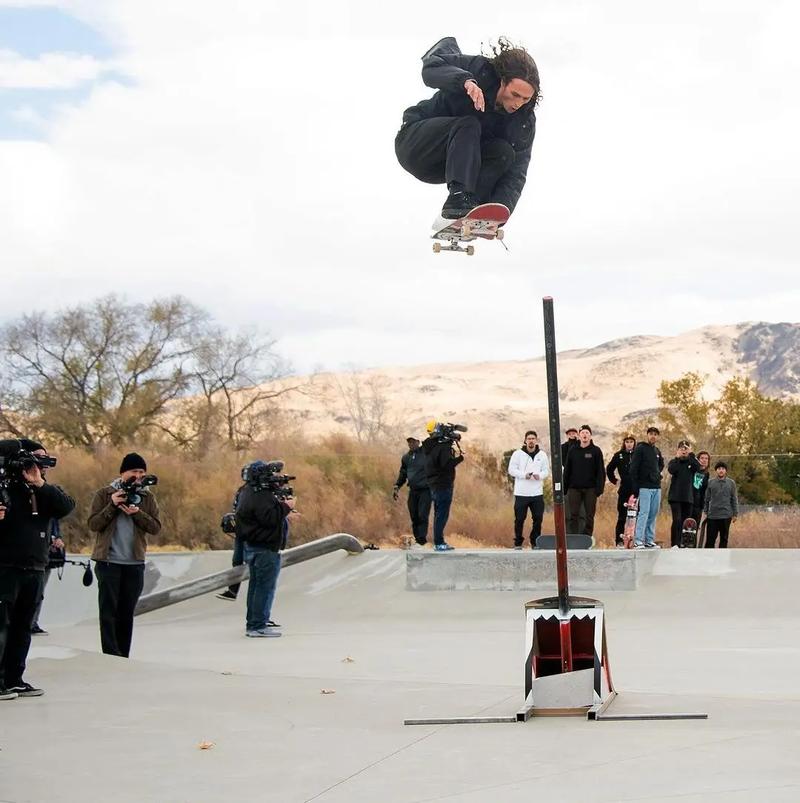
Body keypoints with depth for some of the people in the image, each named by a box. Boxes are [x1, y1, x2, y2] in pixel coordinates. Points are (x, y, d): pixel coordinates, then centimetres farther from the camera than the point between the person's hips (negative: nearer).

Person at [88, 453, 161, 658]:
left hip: (134, 563, 3)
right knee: (108, 611, -7)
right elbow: (93, 524, -5)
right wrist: (112, 506, -16)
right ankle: (111, 656, -9)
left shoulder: (147, 498, 10)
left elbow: (156, 527, 0)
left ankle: (123, 658, 14)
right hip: (108, 561, -3)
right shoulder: (103, 495, 3)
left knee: (126, 613, 8)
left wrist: (137, 513, -15)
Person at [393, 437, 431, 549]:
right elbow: (402, 474, 21)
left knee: (422, 516, -12)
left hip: (425, 490, -5)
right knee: (414, 517, 4)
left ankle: (421, 540, -14)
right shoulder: (406, 457, 12)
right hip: (413, 491, 5)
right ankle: (417, 538, 11)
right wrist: (396, 487, 12)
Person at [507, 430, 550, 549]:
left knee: (538, 518, 3)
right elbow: (511, 470, -1)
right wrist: (524, 475, -16)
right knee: (519, 519, 0)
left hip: (537, 493, 2)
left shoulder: (542, 455, 9)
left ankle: (535, 542, 15)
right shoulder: (518, 454, 1)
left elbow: (547, 471, 10)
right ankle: (518, 543, 11)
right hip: (521, 493, -2)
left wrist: (539, 475, -12)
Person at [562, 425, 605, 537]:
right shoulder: (572, 451, 8)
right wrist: (564, 487, 4)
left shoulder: (596, 451, 2)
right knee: (573, 515, -1)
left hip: (590, 489, -1)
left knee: (589, 516, 2)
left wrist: (599, 487, -11)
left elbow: (600, 471, -1)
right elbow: (567, 470, 10)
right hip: (574, 488, 2)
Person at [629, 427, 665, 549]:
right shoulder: (640, 448, -4)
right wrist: (635, 487, -15)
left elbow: (661, 464, 34)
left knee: (653, 515, 6)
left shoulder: (657, 451, 16)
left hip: (657, 487, 7)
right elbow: (633, 469, -10)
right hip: (645, 487, -7)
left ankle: (650, 540, 10)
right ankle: (638, 541, -13)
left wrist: (657, 473, 14)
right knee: (644, 513, -13)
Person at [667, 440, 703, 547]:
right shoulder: (674, 462, 9)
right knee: (677, 520, -14)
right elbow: (671, 470, -14)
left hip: (688, 497, 3)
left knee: (686, 521, 2)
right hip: (675, 496, -3)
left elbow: (697, 467, -11)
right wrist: (678, 457, -9)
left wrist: (690, 455, -9)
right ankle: (675, 544, -13)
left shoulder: (691, 462, 13)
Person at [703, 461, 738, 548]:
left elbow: (734, 499, 7)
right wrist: (705, 512, 4)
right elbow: (707, 499, 8)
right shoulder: (710, 482, 5)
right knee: (710, 539, -1)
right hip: (712, 515, 0)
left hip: (726, 516, 0)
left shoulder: (731, 483, 5)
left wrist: (735, 513, 3)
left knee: (724, 539, 6)